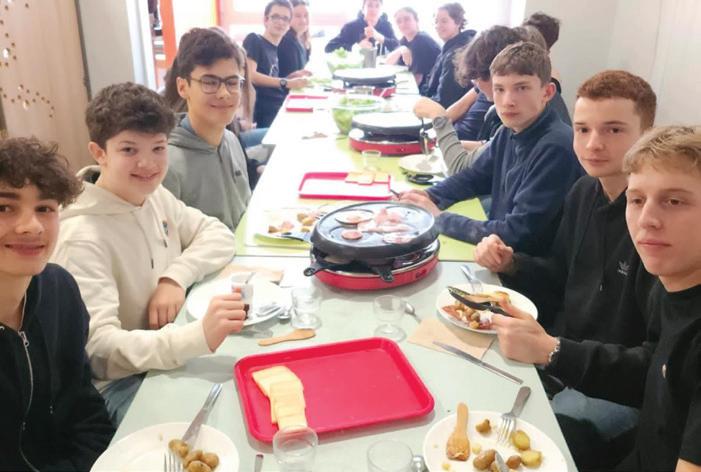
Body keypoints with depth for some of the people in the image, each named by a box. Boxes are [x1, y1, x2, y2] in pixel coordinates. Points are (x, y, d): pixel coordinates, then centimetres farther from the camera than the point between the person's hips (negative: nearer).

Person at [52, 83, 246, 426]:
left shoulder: (154, 195, 1)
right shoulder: (82, 238, -24)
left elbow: (218, 234, 5)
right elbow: (98, 349, -31)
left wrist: (176, 276, -15)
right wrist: (199, 336, -47)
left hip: (170, 355, 8)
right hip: (120, 384, -7)